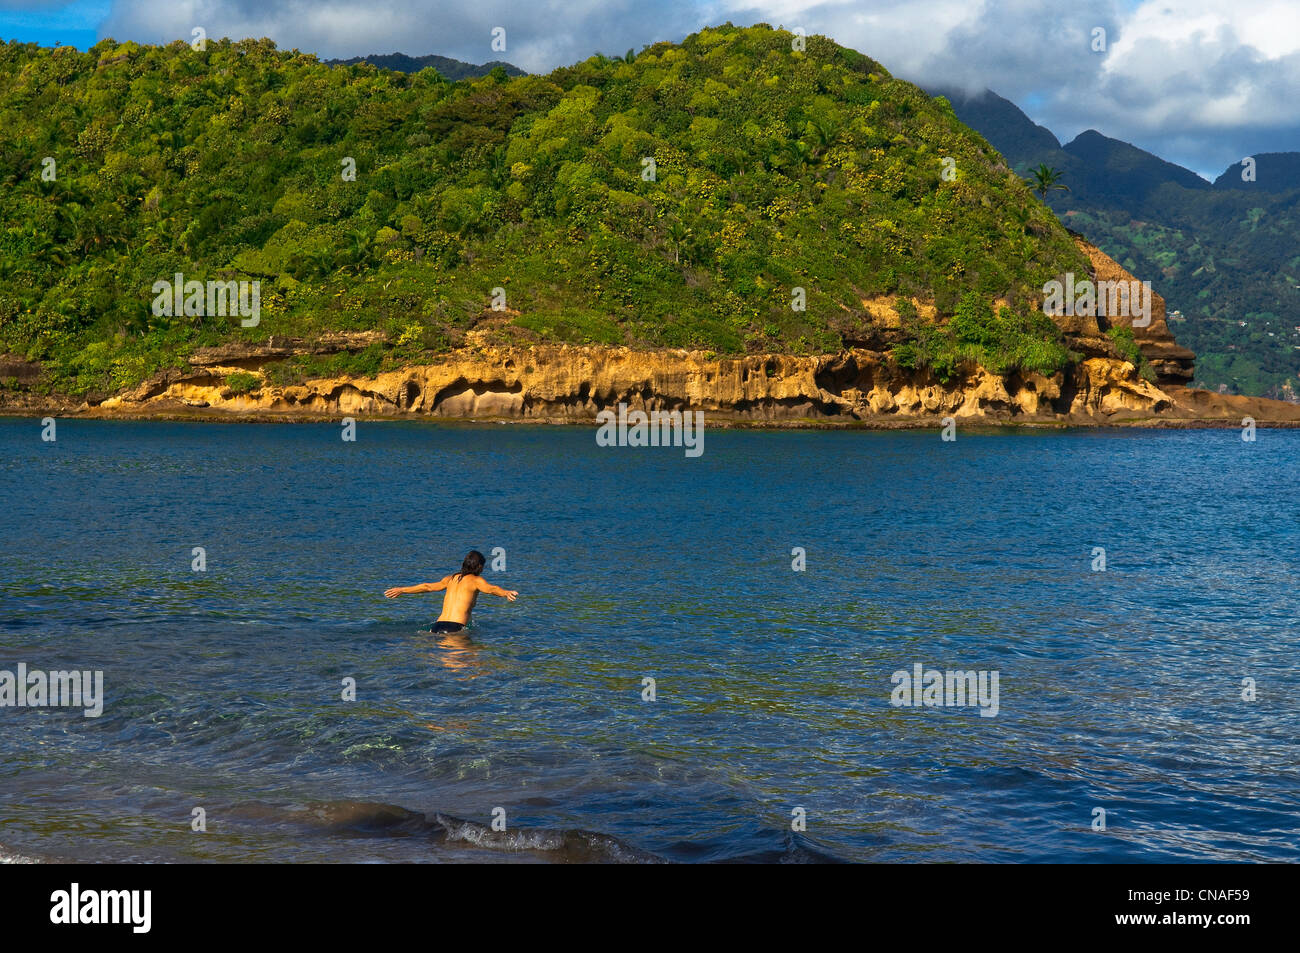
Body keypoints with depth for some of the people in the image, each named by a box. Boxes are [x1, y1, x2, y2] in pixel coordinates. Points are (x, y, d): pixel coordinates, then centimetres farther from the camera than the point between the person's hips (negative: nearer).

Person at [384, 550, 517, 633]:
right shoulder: (476, 580, 8)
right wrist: (506, 593, -31)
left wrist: (402, 590, 44)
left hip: (438, 625, 6)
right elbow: (491, 589, -13)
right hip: (455, 626, -6)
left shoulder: (451, 578, 25)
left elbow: (428, 587, 32)